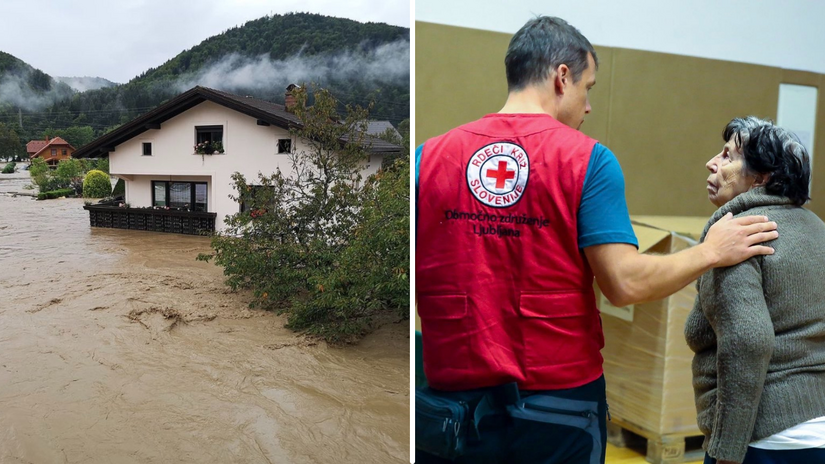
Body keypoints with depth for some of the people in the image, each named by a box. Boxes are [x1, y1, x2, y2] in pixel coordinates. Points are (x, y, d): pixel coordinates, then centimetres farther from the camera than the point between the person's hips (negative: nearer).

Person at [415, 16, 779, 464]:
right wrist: (710, 251, 2)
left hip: (455, 395, 2)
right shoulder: (588, 159, -9)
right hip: (559, 403, -1)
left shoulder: (428, 156, -3)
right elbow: (624, 284, -13)